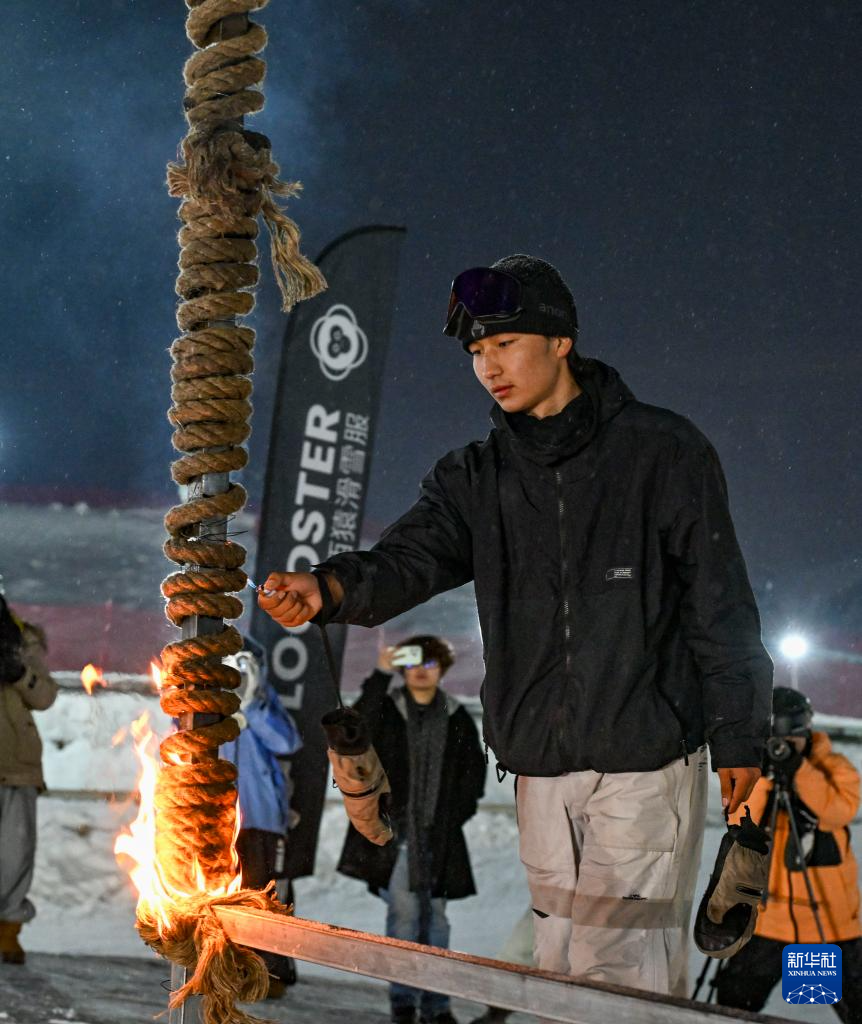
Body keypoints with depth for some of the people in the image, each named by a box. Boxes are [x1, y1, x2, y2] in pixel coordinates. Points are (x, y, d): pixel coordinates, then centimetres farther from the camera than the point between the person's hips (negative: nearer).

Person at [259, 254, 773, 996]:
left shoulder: (662, 452, -1)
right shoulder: (476, 478, 10)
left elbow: (721, 604, 0)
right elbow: (410, 558, -7)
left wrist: (738, 736, -2)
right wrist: (327, 588, -28)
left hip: (647, 763, -5)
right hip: (542, 771, 5)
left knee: (620, 969, -9)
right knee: (560, 966, 12)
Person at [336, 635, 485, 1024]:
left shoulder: (457, 717, 10)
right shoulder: (386, 709, 2)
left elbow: (474, 769, 16)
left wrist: (457, 812, 5)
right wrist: (380, 675, -22)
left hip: (439, 833, 3)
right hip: (394, 830, -3)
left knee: (435, 916, 7)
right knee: (403, 913, -8)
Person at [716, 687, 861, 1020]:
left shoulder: (834, 766, -2)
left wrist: (798, 769, -24)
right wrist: (763, 775, -22)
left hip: (830, 916, -2)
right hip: (769, 915, 2)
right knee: (735, 999, 4)